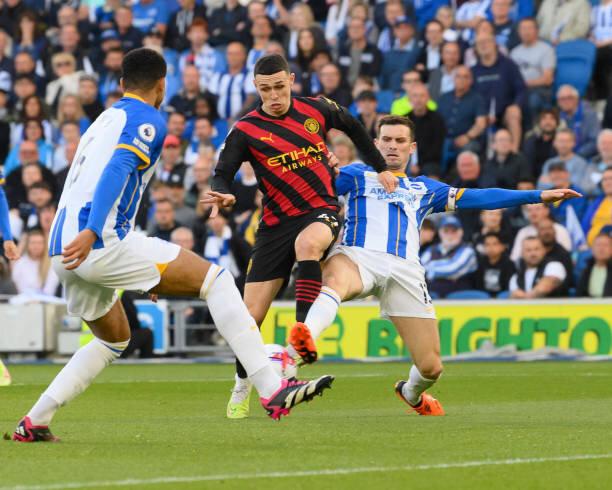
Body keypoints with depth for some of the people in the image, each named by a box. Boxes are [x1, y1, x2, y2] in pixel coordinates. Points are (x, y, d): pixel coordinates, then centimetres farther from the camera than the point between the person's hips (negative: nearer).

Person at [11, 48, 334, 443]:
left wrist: (142, 270, 37)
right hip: (101, 243, -9)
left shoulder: (104, 120, 28)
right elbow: (117, 170, -17)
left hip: (64, 252, 9)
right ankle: (273, 390, -16)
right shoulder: (147, 120, 1)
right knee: (214, 278, -6)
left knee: (115, 339, 29)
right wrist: (91, 232, -31)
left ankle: (34, 422, 21)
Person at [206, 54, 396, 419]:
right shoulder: (246, 130, -3)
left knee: (306, 243, -40)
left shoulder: (316, 110, 3)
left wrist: (381, 169, 22)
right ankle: (241, 388, 20)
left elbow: (354, 127, 21)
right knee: (250, 316, -2)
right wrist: (223, 196, -31)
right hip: (277, 222, 1)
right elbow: (222, 174, -8)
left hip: (323, 211, -1)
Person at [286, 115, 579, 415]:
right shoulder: (357, 175, 23)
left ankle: (411, 393, 33)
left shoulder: (423, 189, 31)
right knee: (336, 280, -42)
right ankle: (305, 339, -67)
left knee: (431, 367, -2)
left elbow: (476, 198, 28)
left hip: (405, 271, 3)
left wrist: (538, 196, 24)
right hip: (357, 256, -3)